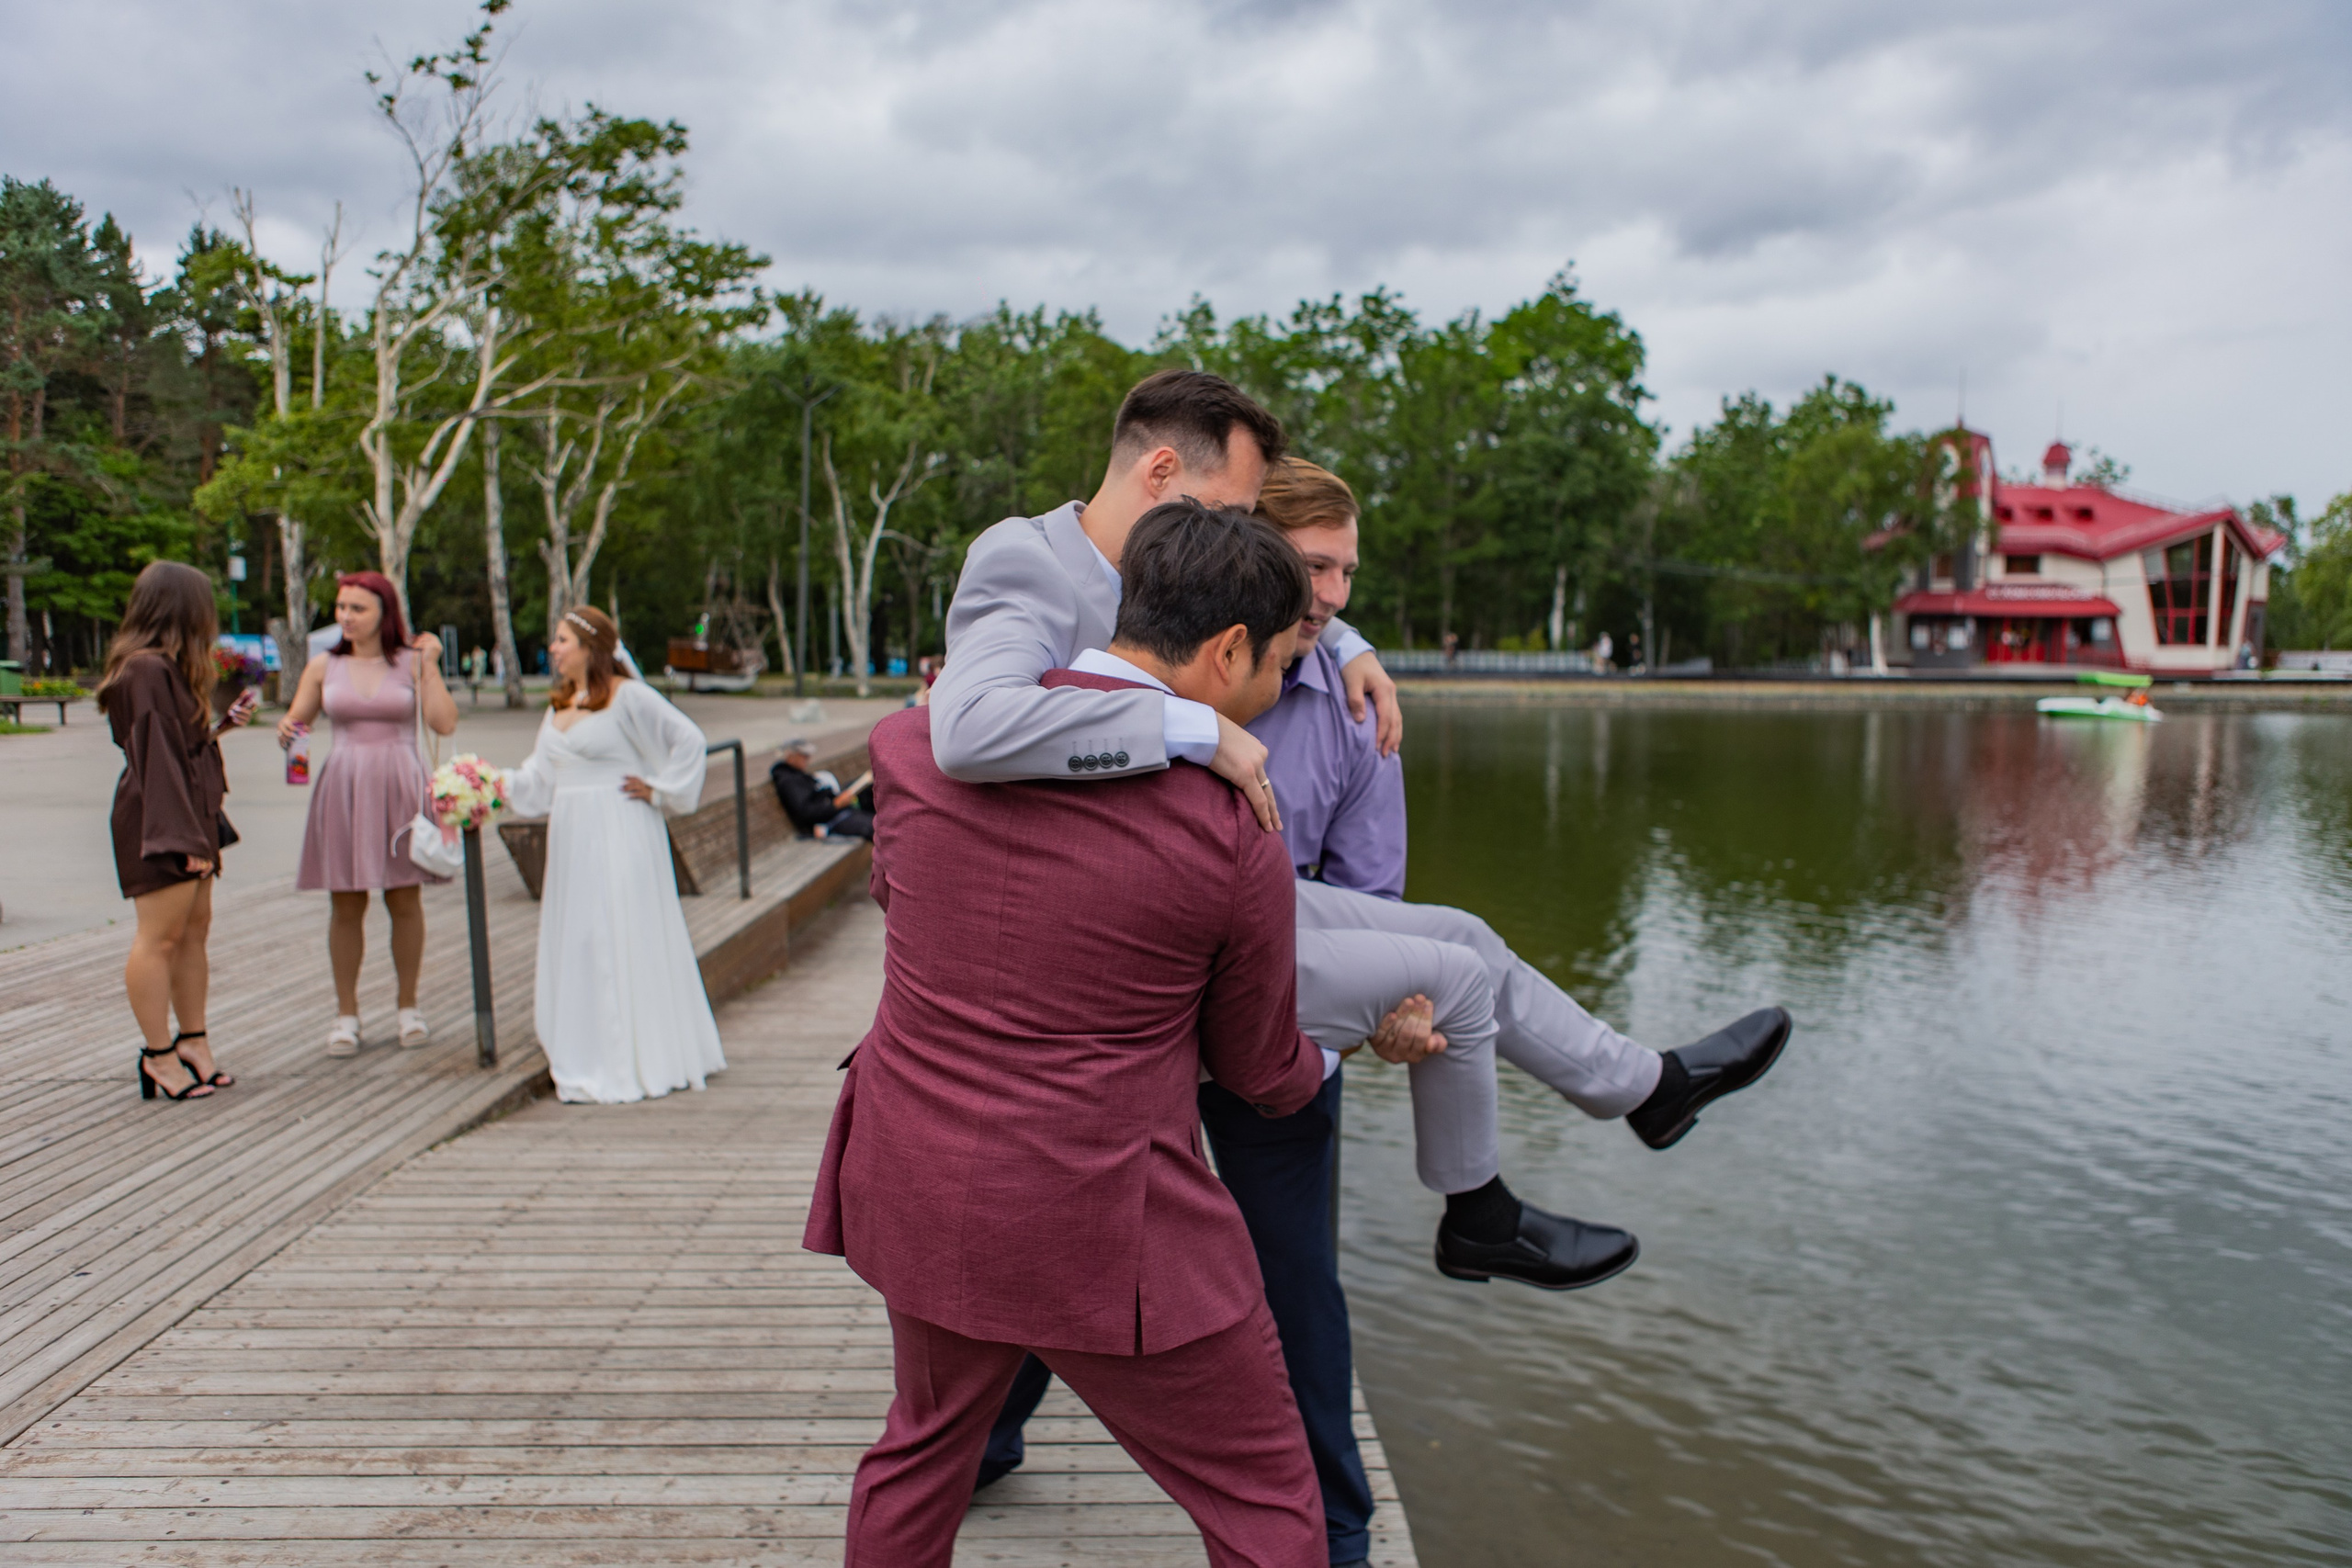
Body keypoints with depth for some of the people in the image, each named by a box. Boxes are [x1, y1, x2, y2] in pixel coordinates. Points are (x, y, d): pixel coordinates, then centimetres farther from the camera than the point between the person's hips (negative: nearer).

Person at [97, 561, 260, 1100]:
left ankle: (193, 1042, 21)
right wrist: (186, 837, -20)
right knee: (160, 936, -4)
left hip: (188, 818, 10)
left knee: (194, 930, 13)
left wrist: (224, 723, 24)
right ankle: (160, 1055, 3)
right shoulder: (147, 670, -15)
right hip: (161, 824, -10)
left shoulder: (169, 668, 17)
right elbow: (157, 756, -19)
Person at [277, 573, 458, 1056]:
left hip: (400, 789, -1)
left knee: (404, 899, 4)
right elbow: (294, 721, 12)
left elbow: (444, 723, -8)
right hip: (344, 789, 1)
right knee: (346, 904, 3)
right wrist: (285, 731, -10)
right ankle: (346, 1013, 14)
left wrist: (430, 666, -8)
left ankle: (408, 1006, 19)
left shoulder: (411, 662, 2)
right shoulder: (324, 667, 7)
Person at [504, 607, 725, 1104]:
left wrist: (659, 789, -10)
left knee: (625, 942, -5)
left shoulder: (628, 696, -8)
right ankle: (591, 1059, 20)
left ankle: (641, 1061, 4)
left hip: (620, 835, -8)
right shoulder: (559, 705, 16)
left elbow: (689, 739, -12)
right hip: (571, 838, 8)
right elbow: (540, 777, 14)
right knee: (574, 946, 10)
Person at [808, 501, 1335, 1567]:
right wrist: (1338, 1050, 22)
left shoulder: (919, 741, -6)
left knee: (924, 1446, 31)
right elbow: (1257, 1071, -1)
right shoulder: (1234, 834, -16)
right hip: (1104, 1231, -5)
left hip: (919, 1190, 6)